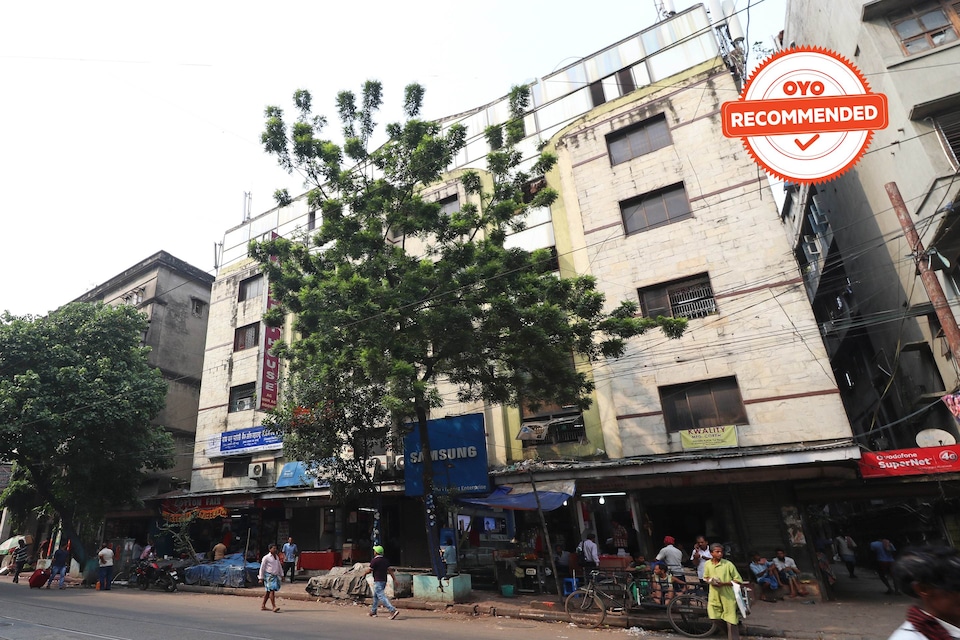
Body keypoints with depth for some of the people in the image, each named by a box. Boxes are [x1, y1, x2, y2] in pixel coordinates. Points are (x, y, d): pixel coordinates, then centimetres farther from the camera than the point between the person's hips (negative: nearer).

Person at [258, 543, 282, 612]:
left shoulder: (277, 557, 13)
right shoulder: (266, 557, -7)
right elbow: (262, 568, -4)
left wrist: (282, 575, 20)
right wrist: (261, 578, -6)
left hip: (275, 576, 7)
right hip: (269, 575, -7)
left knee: (268, 591, 12)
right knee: (272, 590, -14)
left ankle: (263, 605, 23)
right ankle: (274, 607, -16)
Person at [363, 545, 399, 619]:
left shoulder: (374, 560, -13)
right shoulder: (385, 560, 10)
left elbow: (369, 570, -8)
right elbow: (390, 570, 5)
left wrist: (364, 573, 13)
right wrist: (395, 579, 4)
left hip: (378, 581, -9)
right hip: (384, 581, 9)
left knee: (382, 597, -13)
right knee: (375, 596, 24)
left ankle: (393, 610, -24)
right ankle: (373, 612, 33)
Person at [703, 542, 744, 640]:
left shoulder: (728, 564, -13)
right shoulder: (708, 564, -1)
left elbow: (738, 580, -8)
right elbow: (705, 577, 16)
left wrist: (724, 583, -19)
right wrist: (710, 580, -7)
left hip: (727, 597, -4)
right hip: (714, 596, 4)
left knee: (731, 623, -1)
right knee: (714, 617, 13)